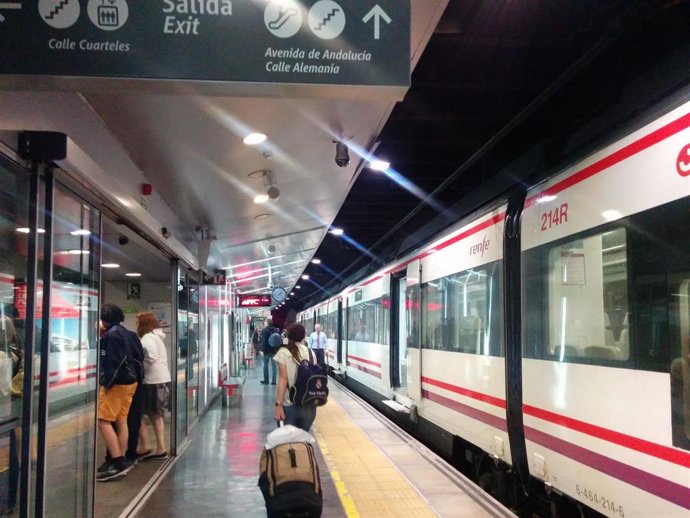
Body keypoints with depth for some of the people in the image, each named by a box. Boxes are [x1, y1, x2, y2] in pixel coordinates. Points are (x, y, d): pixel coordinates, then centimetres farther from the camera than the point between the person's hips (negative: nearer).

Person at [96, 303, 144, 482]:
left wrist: (107, 382, -14)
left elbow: (113, 361, -19)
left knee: (104, 421, -7)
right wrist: (135, 376, 14)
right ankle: (120, 462, 16)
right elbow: (139, 357, 13)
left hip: (116, 382, -9)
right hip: (130, 381, 9)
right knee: (121, 421, 12)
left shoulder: (112, 334, -14)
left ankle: (118, 462, -13)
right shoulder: (129, 334, 12)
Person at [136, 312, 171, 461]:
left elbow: (152, 358, -24)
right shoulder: (156, 337, 18)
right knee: (156, 416, 14)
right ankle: (161, 449, 15)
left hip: (152, 382, -10)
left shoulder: (147, 338, -11)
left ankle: (145, 448, 0)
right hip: (162, 380, 10)